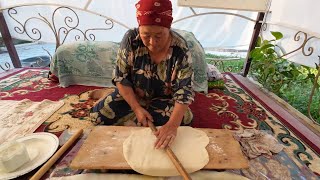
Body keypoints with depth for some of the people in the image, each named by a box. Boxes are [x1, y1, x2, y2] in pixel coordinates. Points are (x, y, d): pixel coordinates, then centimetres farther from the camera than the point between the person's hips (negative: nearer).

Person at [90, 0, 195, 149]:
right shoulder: (131, 39, -22)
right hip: (132, 94, 0)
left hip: (164, 99, 1)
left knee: (183, 119, -22)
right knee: (99, 114, -12)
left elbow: (184, 91, -26)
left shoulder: (181, 50, -26)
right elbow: (121, 77, -15)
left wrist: (172, 124, -40)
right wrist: (137, 108, -22)